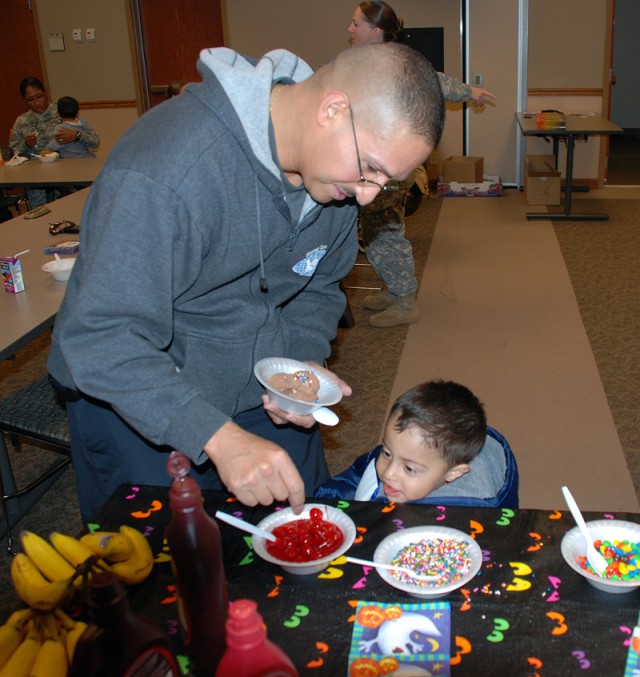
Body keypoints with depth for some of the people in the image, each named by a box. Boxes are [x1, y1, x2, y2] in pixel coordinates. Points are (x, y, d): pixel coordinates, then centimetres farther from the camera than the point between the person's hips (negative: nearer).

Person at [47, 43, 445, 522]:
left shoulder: (339, 169, -7)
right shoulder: (166, 166, -32)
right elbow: (100, 338, -33)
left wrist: (304, 362, -11)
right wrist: (219, 438, -39)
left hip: (267, 396, 6)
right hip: (137, 410, -6)